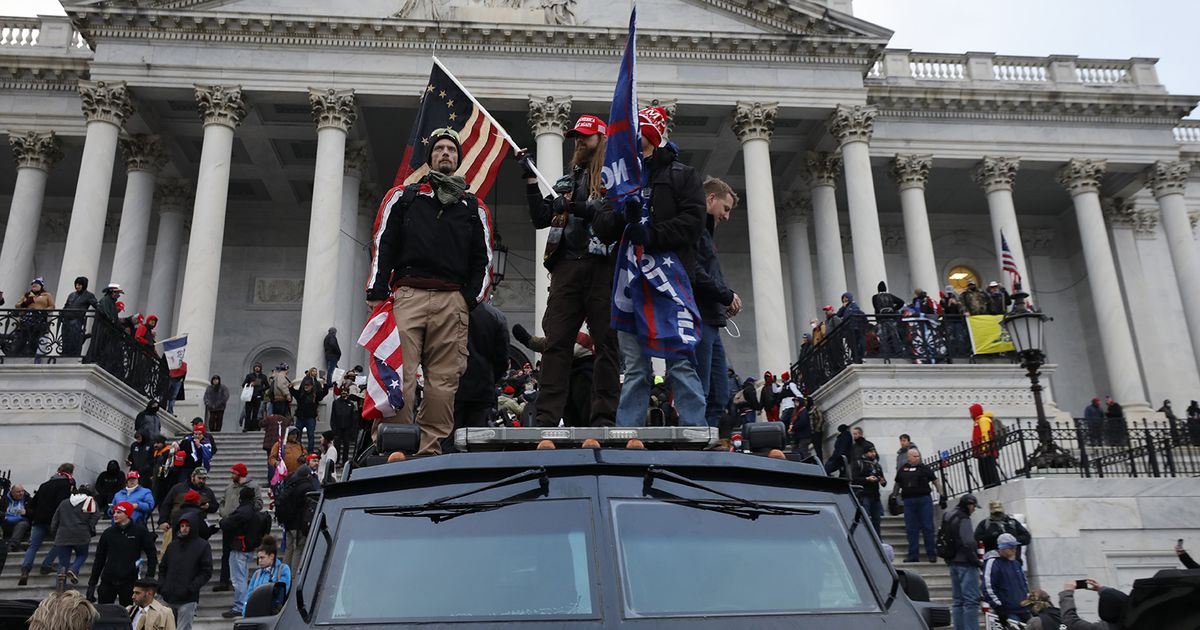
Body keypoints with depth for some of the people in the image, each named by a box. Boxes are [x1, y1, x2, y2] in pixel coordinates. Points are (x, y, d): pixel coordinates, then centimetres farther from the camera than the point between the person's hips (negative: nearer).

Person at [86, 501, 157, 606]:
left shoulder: (140, 531, -2)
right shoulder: (108, 533, 6)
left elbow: (152, 554, 2)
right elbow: (99, 559, 11)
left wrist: (149, 577, -6)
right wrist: (92, 583, 8)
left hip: (129, 582, -2)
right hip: (108, 582, 3)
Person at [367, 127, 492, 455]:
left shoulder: (473, 207, 22)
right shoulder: (403, 196, 18)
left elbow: (483, 258, 16)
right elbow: (382, 244, 10)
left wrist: (472, 298, 2)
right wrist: (376, 292, -2)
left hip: (452, 301, 2)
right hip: (407, 295, -1)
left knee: (444, 379, -5)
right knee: (399, 374, -12)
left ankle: (430, 450, -2)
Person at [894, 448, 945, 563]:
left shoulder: (924, 468, 6)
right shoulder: (902, 470, 11)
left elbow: (935, 481, 6)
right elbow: (897, 484, 19)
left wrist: (942, 495, -1)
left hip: (924, 499, -2)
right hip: (908, 501, 2)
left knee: (928, 527, 0)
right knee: (911, 529, 3)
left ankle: (931, 554, 7)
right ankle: (913, 555, 9)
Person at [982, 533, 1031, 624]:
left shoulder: (1016, 563, 16)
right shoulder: (992, 563, -11)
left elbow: (1024, 581, 30)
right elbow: (988, 587, -15)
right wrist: (999, 606, -14)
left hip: (1023, 608, 8)